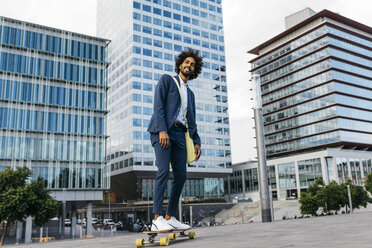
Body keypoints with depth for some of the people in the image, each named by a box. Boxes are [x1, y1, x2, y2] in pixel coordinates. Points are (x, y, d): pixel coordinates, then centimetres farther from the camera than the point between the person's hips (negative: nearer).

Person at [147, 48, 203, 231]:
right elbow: (158, 105, -4)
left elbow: (191, 121, 26)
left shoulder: (190, 93, 29)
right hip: (161, 130, -6)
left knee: (180, 175, -2)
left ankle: (170, 218, 5)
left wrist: (197, 142, 12)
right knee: (163, 171, -18)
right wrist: (162, 130, -17)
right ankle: (157, 219, -18)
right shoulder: (166, 80, 10)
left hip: (179, 134, 6)